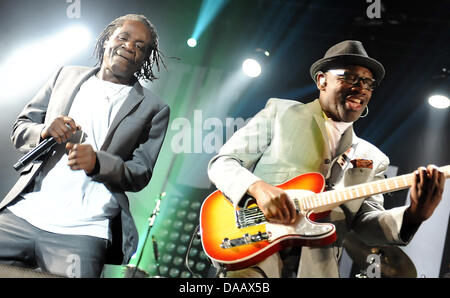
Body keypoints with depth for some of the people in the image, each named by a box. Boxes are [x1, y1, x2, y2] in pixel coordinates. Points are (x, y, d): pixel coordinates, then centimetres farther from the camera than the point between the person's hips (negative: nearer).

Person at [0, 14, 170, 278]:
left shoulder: (153, 109, 7)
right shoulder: (67, 76, 16)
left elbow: (141, 174, 4)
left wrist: (97, 162, -17)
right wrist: (44, 132, -8)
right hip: (22, 214, 3)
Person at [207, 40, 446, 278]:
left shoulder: (373, 159, 19)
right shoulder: (280, 113, 9)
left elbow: (366, 222, 9)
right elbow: (222, 163, 5)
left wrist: (413, 214, -11)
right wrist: (258, 188, -15)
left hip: (318, 263, 5)